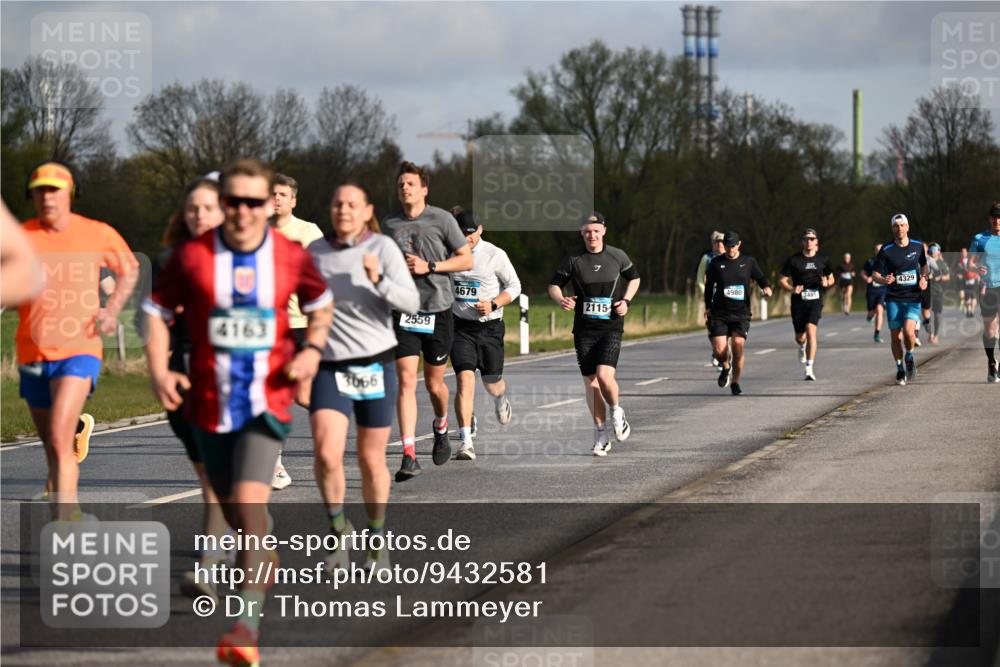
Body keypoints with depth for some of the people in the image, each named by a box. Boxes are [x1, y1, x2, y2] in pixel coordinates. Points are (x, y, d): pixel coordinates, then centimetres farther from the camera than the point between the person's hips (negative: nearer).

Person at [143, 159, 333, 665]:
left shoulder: (292, 257, -2)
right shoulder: (192, 257, -5)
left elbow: (321, 303, 16)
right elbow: (157, 310, 5)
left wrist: (313, 348, -1)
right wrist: (159, 370, -8)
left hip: (267, 401, -2)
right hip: (209, 402, 2)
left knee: (250, 502, -19)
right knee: (236, 512, 14)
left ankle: (246, 626, -22)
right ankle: (267, 565, 46)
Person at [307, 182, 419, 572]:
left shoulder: (382, 248, -6)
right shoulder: (315, 252, 3)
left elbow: (411, 302, -15)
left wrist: (378, 281, -30)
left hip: (375, 364, -1)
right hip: (329, 367, 1)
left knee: (372, 462, 8)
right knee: (327, 454, -17)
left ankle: (376, 540, 28)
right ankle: (338, 529, 6)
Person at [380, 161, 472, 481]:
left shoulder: (441, 219, -2)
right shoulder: (389, 224, 8)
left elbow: (467, 260, -2)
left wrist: (429, 267, -11)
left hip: (437, 310, -1)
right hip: (403, 310, 1)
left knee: (434, 384, 9)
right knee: (406, 381, -11)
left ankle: (441, 427, 43)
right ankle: (409, 457, -16)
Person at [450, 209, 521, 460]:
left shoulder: (495, 255, -7)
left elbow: (514, 286, 0)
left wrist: (493, 304, -15)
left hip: (490, 327, 0)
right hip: (460, 327, 0)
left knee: (492, 383, 11)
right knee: (465, 378, -17)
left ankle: (501, 399, 53)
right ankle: (466, 443, -20)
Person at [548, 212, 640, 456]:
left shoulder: (617, 256, 2)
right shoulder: (573, 260, -1)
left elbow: (634, 278, 18)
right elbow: (554, 285, 5)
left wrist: (626, 301, 1)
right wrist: (561, 300, -17)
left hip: (611, 328, -1)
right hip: (584, 329, 1)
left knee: (604, 375, -20)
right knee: (590, 381, 2)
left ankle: (616, 411, 12)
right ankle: (601, 435, 14)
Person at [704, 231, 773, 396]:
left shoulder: (748, 262, 5)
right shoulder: (716, 263, 4)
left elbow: (761, 278, 14)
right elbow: (708, 287, 13)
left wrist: (766, 287, -9)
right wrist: (708, 308, 11)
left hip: (741, 314, 0)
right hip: (719, 314, 0)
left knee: (738, 346, -15)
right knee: (719, 350, -10)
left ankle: (735, 382, 4)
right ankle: (726, 368, 25)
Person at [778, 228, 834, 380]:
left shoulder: (823, 259, 6)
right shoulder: (793, 260, 1)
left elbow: (831, 279, 18)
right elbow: (782, 279, 4)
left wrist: (826, 283, -6)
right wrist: (792, 289, -15)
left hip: (815, 300, -1)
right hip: (798, 301, 1)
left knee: (811, 331, -20)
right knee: (799, 337, 10)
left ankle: (809, 368, -19)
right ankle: (803, 347, 51)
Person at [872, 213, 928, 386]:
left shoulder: (918, 246, 3)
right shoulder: (886, 250, -3)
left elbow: (924, 265, 22)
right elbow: (875, 275, -1)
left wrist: (924, 278, 2)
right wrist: (884, 280, -23)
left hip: (913, 298, 0)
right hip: (893, 299, 0)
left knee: (908, 331, -20)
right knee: (895, 336, 1)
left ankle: (909, 356, 10)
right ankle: (900, 368, 22)